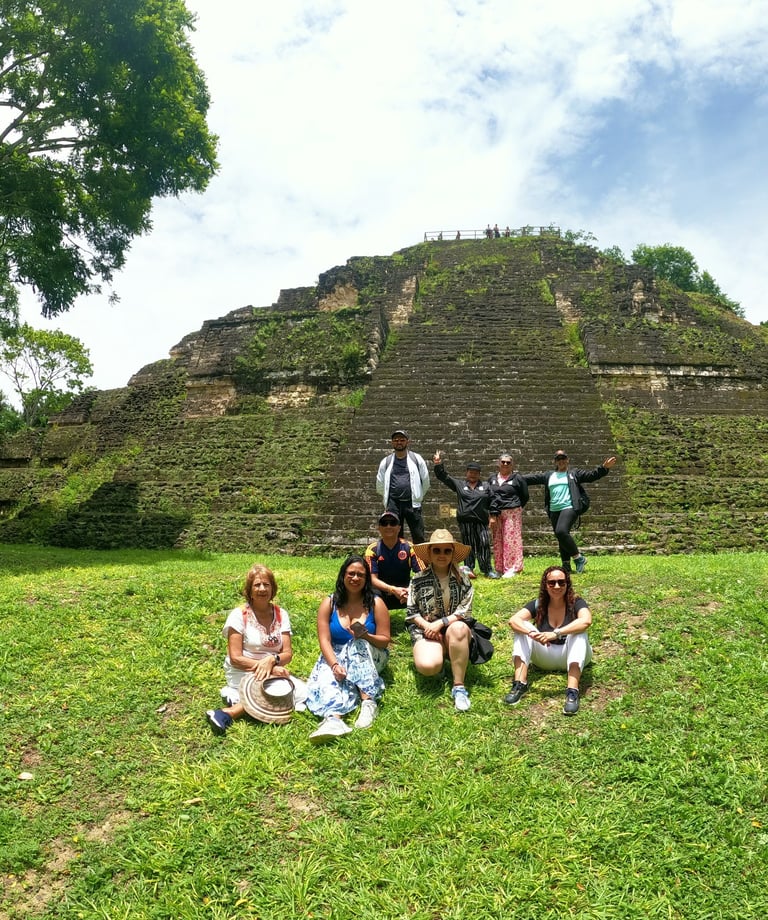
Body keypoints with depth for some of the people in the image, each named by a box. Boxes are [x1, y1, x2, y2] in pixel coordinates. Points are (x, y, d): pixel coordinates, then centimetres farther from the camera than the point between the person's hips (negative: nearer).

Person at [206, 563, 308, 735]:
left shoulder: (281, 614, 2)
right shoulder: (239, 615, -10)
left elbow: (287, 653, -2)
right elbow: (235, 658, -14)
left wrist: (272, 660, -25)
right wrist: (271, 669, -21)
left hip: (273, 671, 6)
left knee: (303, 692, -16)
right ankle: (229, 713, -21)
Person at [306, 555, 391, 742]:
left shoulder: (376, 603, -3)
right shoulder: (329, 603, -1)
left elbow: (385, 641, -6)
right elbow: (324, 640, -10)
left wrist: (366, 636, -28)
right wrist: (334, 665, -28)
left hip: (370, 657, -1)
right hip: (336, 657, 1)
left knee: (359, 645, -33)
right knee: (328, 677, -31)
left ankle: (368, 702, -43)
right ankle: (334, 719, -58)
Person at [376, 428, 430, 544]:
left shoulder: (416, 459, 4)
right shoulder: (386, 461, 7)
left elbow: (426, 482, 8)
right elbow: (380, 486, 14)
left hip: (412, 504, -1)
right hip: (393, 504, 1)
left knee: (419, 537, -1)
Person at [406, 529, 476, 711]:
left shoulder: (462, 580, 0)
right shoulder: (418, 580, -1)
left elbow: (465, 611, -6)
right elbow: (412, 613, 2)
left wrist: (440, 623, -18)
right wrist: (428, 627, -15)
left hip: (454, 627, 1)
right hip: (426, 630, -1)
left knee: (459, 628, -38)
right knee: (427, 666, -32)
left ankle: (459, 686, -27)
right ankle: (436, 653, 8)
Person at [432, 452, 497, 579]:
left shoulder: (485, 486, 13)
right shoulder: (459, 484, 10)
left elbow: (491, 502, 10)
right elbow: (444, 477, 7)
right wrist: (439, 465, -6)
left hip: (481, 521, 1)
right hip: (465, 521, -1)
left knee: (484, 544, -4)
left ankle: (487, 570, 2)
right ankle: (468, 568, 11)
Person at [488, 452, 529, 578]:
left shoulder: (517, 478, 1)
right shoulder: (492, 479, 12)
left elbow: (525, 496, 7)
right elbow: (489, 497, 10)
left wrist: (516, 508, 7)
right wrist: (492, 514, 2)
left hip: (512, 513, -4)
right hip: (496, 514, 4)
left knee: (511, 540, -5)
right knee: (497, 541, 5)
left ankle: (512, 569, 0)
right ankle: (500, 569, 13)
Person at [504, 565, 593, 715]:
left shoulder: (576, 603, -13)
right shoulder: (538, 604, -6)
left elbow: (586, 621, -37)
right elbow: (513, 620, -22)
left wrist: (556, 633, -46)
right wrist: (531, 633, -42)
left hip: (571, 657, -2)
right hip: (545, 658, 2)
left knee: (578, 633, -32)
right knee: (523, 628, -20)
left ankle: (572, 692, -45)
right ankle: (520, 684, -31)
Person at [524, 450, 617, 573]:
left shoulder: (574, 474, 9)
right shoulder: (548, 476, 18)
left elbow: (592, 475, 3)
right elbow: (531, 478, 17)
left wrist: (604, 468, -12)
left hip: (569, 508, -5)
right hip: (554, 511, 5)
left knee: (561, 531, -25)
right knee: (561, 538, 7)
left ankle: (578, 557, -11)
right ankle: (566, 565, 15)